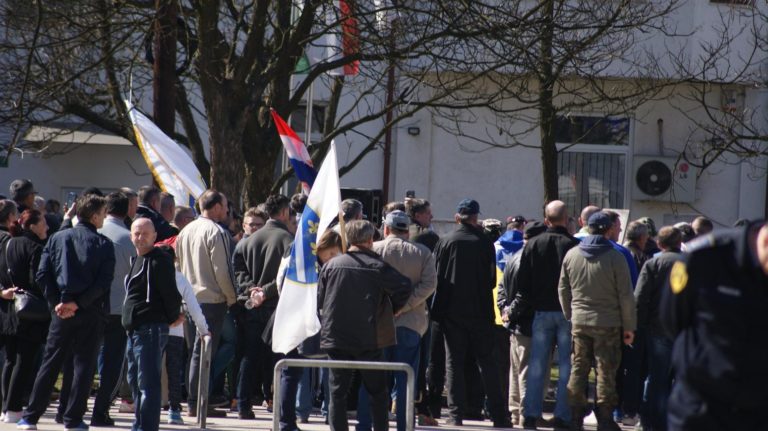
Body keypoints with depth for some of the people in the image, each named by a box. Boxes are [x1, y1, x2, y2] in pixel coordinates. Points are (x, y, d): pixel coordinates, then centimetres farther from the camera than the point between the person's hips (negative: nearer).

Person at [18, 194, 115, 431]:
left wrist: (57, 302, -3)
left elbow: (42, 275, -2)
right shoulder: (103, 244, -4)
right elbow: (104, 282, -14)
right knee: (83, 365, 5)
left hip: (61, 311, 3)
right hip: (91, 314, -3)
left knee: (50, 364, 9)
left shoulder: (57, 239, 4)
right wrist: (79, 303, -12)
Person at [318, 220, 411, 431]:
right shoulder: (378, 267, -6)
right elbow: (404, 287, -15)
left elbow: (319, 301, 5)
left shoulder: (331, 265, 2)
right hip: (369, 340, -2)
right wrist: (393, 309, 4)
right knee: (377, 392, 9)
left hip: (335, 338, 2)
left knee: (337, 392, 6)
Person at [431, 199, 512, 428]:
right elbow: (492, 279, 0)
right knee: (486, 362, 6)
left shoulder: (445, 242, -5)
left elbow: (437, 277, -1)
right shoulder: (485, 243, -5)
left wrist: (438, 309, 11)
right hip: (480, 311, 0)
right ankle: (499, 415, 4)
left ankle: (455, 413, 0)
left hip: (452, 312, 0)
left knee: (454, 363, 5)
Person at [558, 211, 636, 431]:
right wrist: (629, 326, 0)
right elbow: (626, 296, -8)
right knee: (606, 371, 2)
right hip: (608, 324, -4)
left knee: (578, 369, 10)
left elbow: (563, 289, 11)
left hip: (579, 322, 4)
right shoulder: (615, 258, -10)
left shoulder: (571, 255, 2)